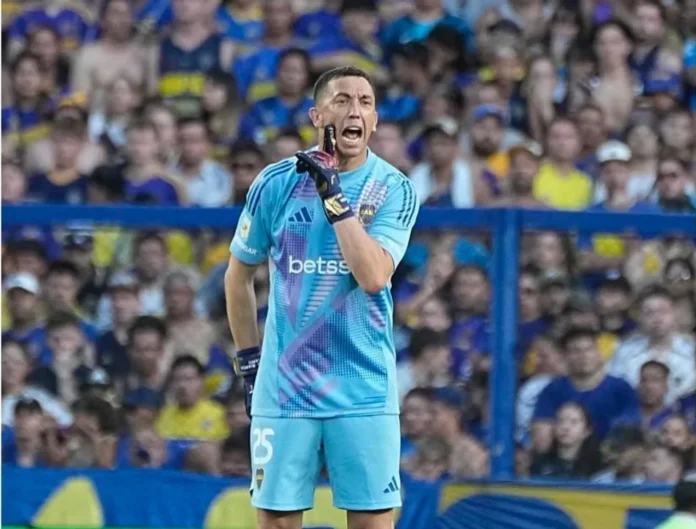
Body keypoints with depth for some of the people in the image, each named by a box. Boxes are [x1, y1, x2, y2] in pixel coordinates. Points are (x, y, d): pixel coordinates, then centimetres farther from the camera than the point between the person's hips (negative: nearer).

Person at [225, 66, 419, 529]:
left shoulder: (395, 190, -4)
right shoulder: (277, 183, 0)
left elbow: (374, 278, -19)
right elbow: (239, 274, 13)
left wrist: (334, 197, -20)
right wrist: (249, 358, 12)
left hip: (365, 390, -1)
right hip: (283, 386, 1)